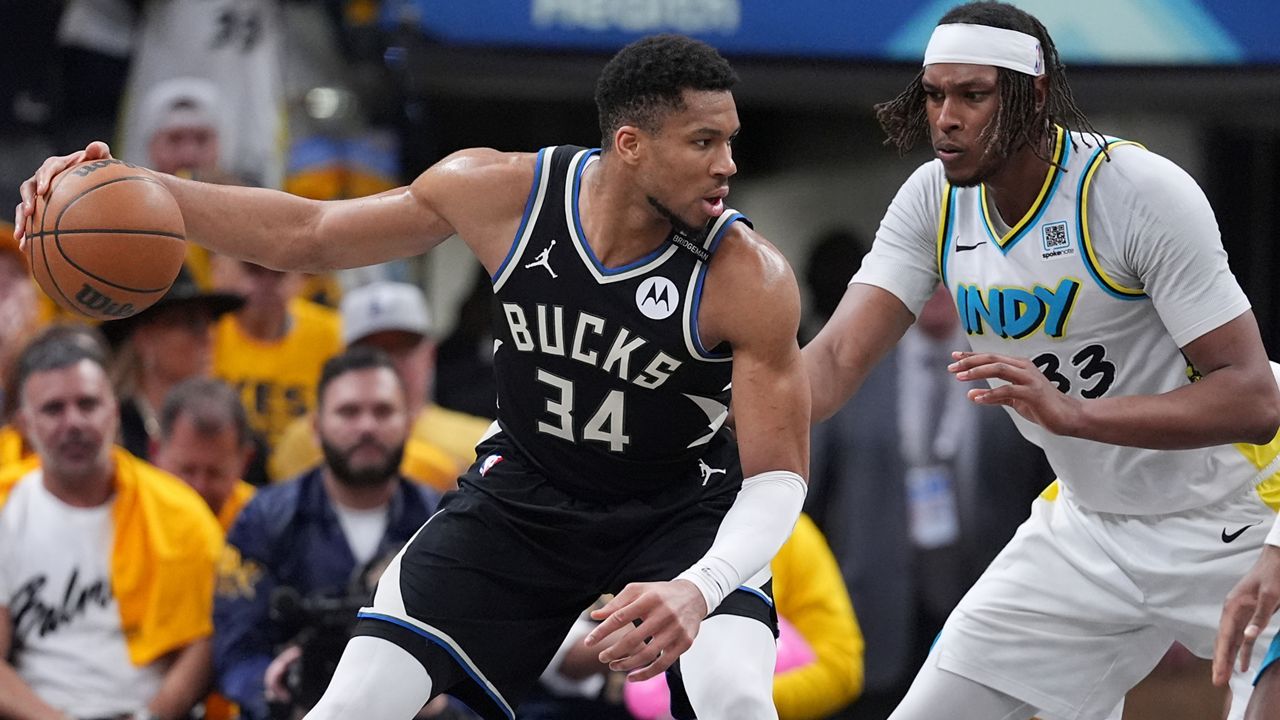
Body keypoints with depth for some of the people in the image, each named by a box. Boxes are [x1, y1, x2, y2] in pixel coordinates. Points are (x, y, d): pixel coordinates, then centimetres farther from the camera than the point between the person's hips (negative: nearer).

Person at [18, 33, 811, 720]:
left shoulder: (748, 278, -28)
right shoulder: (502, 192, -19)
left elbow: (778, 476, -24)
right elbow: (306, 235, -6)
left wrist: (699, 589, -45)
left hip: (682, 506, -2)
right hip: (522, 496, 3)